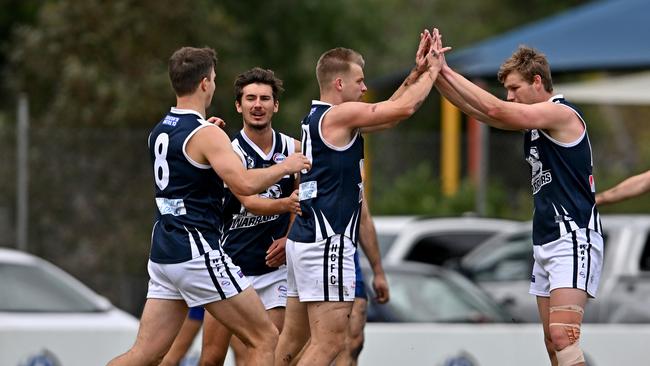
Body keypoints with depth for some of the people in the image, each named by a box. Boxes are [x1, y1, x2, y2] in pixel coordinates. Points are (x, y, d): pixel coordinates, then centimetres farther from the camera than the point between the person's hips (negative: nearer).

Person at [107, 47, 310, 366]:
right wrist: (285, 167, -8)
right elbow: (244, 184, -24)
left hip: (163, 255, 8)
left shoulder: (159, 132, 13)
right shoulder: (207, 135, -12)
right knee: (265, 339, 1)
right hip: (197, 254, -8)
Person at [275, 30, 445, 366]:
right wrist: (432, 71, 3)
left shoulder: (318, 118, 16)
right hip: (327, 242, -10)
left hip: (304, 239, 10)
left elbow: (387, 114, 23)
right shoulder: (339, 115, -11)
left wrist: (416, 73, 19)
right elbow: (404, 108, -12)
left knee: (292, 338, 10)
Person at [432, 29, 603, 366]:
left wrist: (447, 72, -16)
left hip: (574, 239, -10)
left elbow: (496, 111, -21)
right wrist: (437, 76, -2)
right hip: (546, 240, 10)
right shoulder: (533, 120, 15)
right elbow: (477, 110, 11)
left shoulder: (562, 113, -12)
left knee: (563, 335, -19)